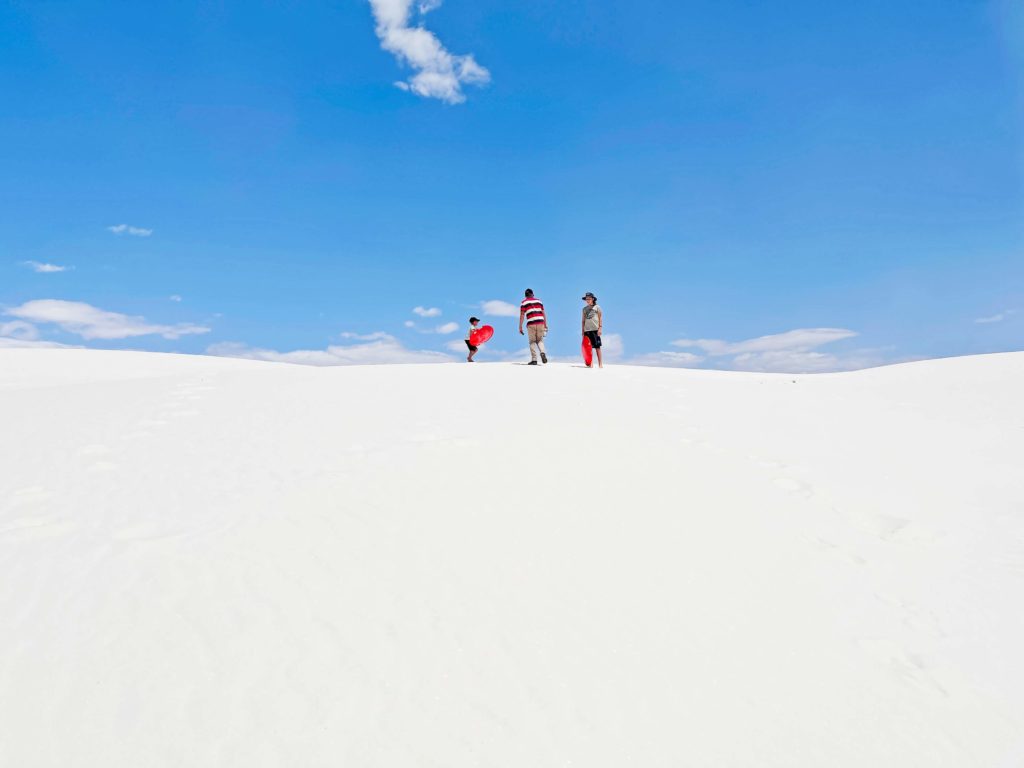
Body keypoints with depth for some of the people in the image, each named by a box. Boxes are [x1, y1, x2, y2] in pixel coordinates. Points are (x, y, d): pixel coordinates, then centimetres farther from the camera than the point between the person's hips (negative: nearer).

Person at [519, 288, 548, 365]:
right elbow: (543, 313, 16)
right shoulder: (538, 301, 19)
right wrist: (545, 325, 19)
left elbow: (522, 315, 2)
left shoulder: (524, 302, 10)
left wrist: (520, 327, 1)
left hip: (531, 324, -2)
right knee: (540, 340, 15)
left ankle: (534, 360, 2)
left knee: (532, 342, 6)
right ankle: (542, 352, -12)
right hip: (540, 322, 3)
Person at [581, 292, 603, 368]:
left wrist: (600, 328, -7)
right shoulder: (584, 309, 15)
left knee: (597, 346, -4)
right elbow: (583, 320, 16)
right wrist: (583, 331, 10)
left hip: (595, 329, -3)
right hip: (587, 330, 3)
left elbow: (600, 318, 3)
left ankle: (600, 363, -2)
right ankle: (591, 364, 5)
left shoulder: (597, 307, 5)